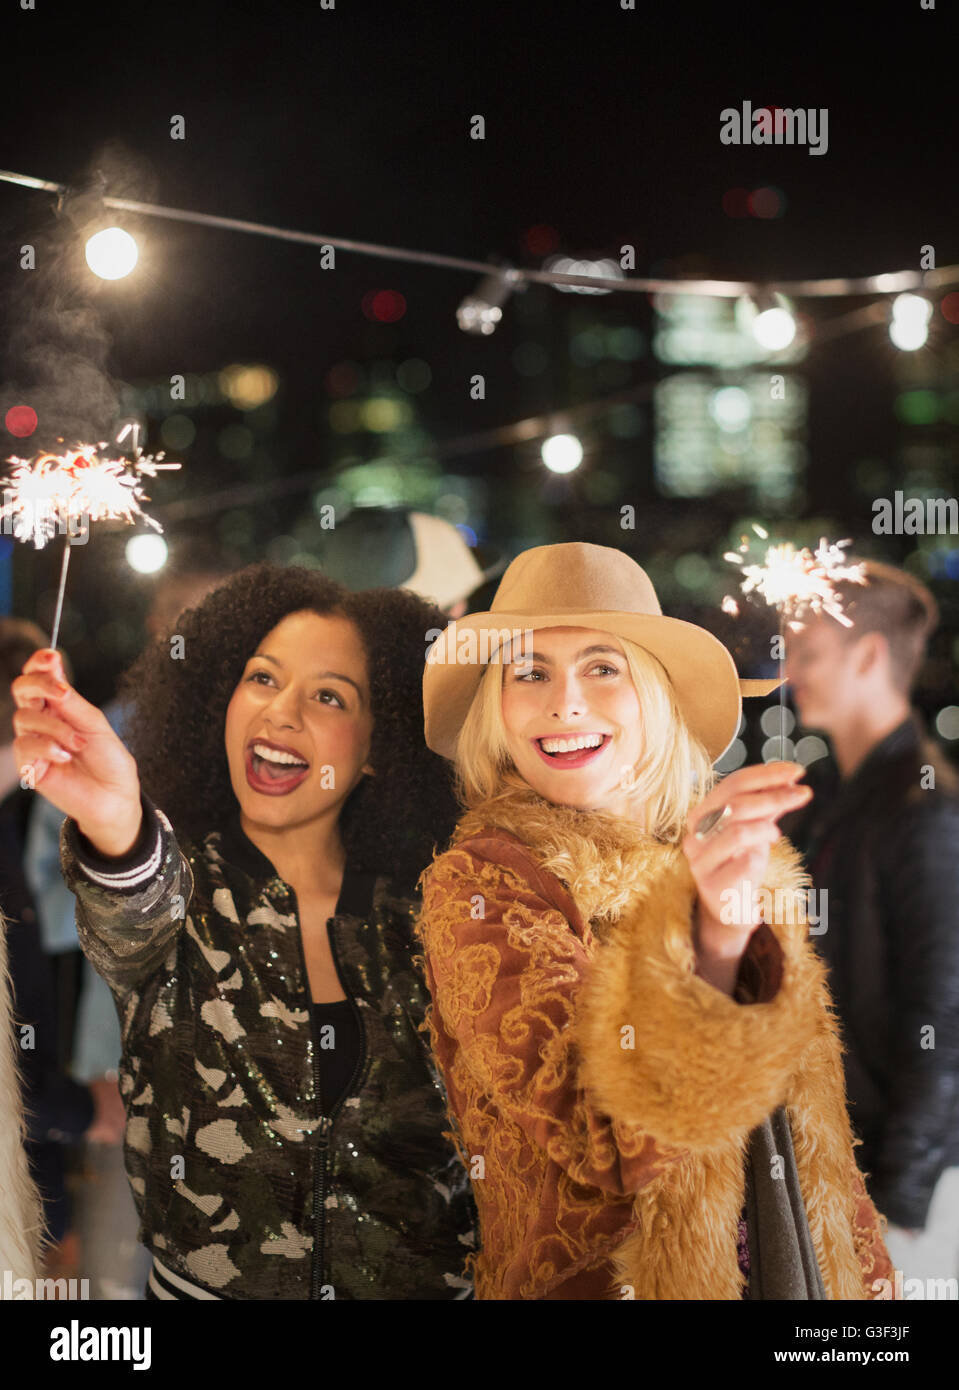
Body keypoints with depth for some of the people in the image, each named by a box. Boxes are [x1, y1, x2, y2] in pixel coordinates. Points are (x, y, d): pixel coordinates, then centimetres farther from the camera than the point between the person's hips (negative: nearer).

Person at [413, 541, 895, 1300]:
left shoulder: (740, 857, 3)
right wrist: (710, 943, -38)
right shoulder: (479, 886, -14)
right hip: (596, 1281, -5)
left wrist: (867, 1277, 10)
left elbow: (814, 1132, 11)